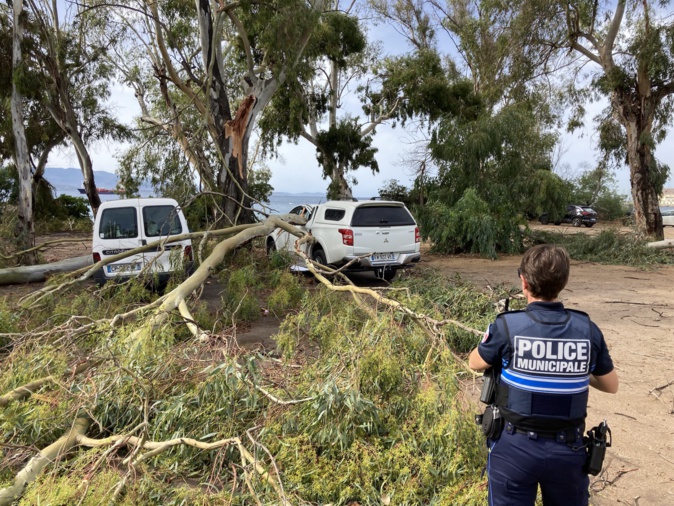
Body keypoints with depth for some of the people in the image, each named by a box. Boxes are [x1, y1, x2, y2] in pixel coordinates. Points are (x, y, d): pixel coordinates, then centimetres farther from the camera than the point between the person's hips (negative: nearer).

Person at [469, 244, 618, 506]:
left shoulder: (507, 326, -18)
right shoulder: (588, 329, -9)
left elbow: (474, 363, 1)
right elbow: (611, 386, 6)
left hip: (515, 446, -3)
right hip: (568, 449, 3)